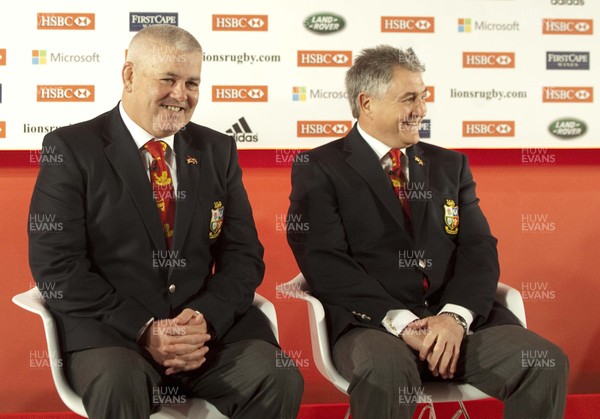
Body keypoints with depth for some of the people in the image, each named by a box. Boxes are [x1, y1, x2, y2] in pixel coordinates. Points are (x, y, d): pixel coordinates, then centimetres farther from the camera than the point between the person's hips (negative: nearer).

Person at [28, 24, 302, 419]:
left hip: (211, 327, 4)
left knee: (280, 380, -22)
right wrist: (143, 328, -16)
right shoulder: (72, 148, 0)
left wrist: (207, 318, -11)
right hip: (109, 331, -3)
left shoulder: (218, 150, 13)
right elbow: (56, 264, -7)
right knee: (119, 386, -35)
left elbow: (244, 255, 9)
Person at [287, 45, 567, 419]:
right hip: (373, 322, -4)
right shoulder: (319, 169, 4)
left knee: (547, 363, -20)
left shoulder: (450, 165, 18)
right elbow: (325, 262, -7)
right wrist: (401, 322, -18)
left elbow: (479, 248, 7)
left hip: (458, 320, 4)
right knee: (386, 372, -37)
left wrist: (455, 315, -13)